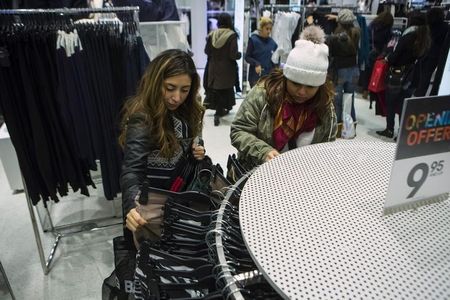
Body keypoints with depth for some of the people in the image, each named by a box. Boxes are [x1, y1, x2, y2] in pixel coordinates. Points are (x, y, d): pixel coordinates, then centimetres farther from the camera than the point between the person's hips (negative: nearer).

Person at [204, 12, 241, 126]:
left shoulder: (212, 34, 0)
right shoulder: (232, 35, -13)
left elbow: (206, 51, 6)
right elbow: (233, 55, -17)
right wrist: (239, 54, 4)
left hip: (213, 68, 4)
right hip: (227, 69, -4)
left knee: (215, 90, 16)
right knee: (225, 90, 8)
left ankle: (220, 110, 28)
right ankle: (218, 114, 7)